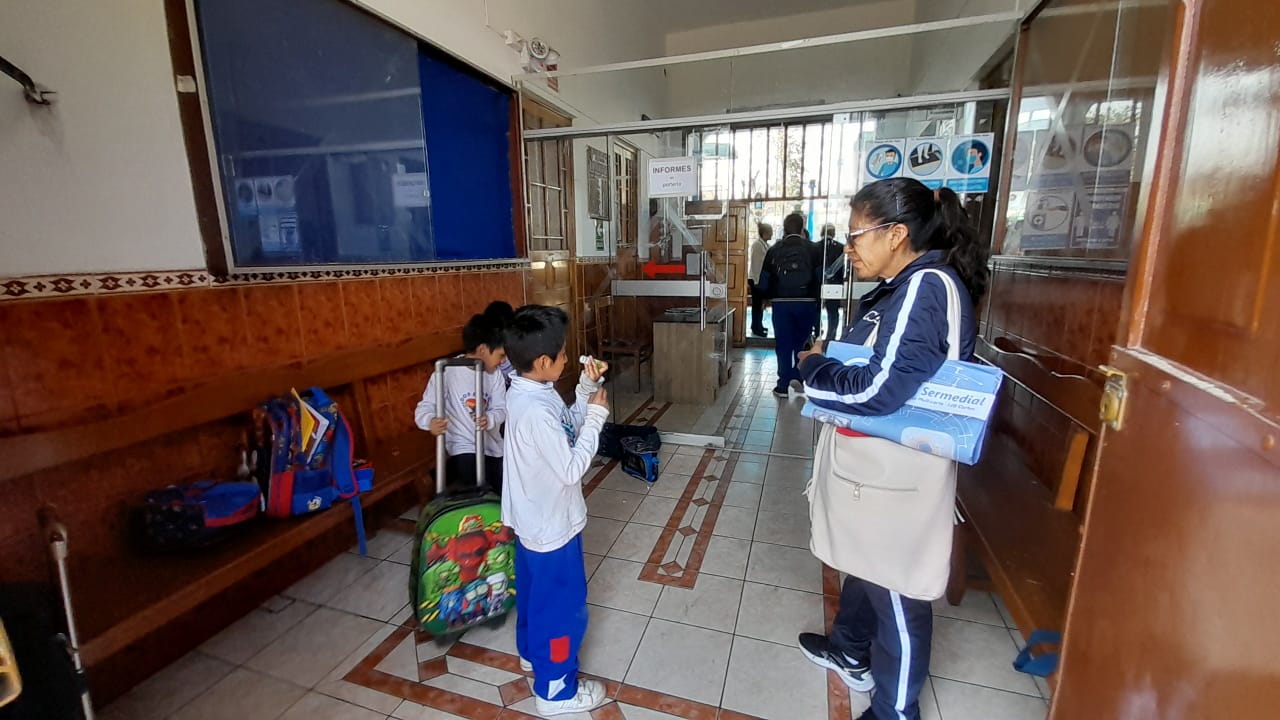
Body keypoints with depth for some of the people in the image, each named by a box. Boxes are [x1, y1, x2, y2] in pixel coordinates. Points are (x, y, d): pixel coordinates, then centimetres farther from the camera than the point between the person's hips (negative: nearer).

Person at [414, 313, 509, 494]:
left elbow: (501, 409, -5)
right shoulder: (447, 371, -19)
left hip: (493, 446, 5)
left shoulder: (495, 375, -4)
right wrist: (431, 421, -41)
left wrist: (489, 419, -29)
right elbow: (424, 407, -19)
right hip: (465, 448, -5)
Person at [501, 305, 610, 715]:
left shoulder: (528, 394, -3)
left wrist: (587, 387, -2)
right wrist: (598, 414, -22)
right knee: (562, 606, 11)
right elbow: (572, 468, -28)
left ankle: (532, 652, 52)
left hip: (532, 521, 9)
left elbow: (569, 427, 8)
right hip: (552, 527, -9)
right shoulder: (536, 411, -33)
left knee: (534, 592, 29)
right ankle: (555, 691, 31)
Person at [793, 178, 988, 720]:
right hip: (870, 461, 10)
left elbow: (876, 391, -28)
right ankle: (850, 652, 50)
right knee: (863, 563, 26)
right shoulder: (902, 287, 8)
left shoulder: (927, 287, -22)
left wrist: (811, 366, -14)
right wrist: (828, 366, -2)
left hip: (895, 472, -10)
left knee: (896, 592, 9)